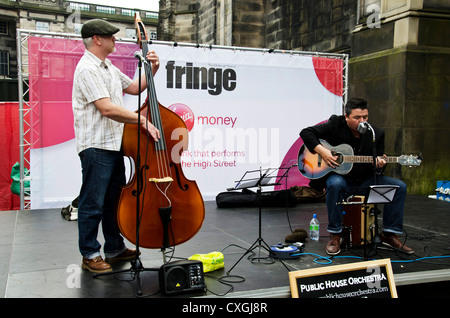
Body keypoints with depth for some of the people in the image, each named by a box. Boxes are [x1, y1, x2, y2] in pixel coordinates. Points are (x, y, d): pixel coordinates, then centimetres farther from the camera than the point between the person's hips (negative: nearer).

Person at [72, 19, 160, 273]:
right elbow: (107, 109, -23)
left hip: (114, 145, 10)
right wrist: (143, 120, -20)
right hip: (96, 146, -10)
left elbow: (134, 88, 26)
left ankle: (115, 248, 29)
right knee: (93, 203, 0)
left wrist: (152, 70, 11)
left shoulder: (108, 68, 17)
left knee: (115, 199, 17)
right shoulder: (88, 69, -14)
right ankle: (90, 255, 13)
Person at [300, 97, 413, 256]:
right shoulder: (335, 124, -9)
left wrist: (379, 166, -23)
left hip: (365, 180, 4)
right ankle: (335, 235, -23)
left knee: (399, 186, -12)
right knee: (335, 184, -39)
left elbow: (377, 170, 3)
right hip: (339, 176, -3)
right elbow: (306, 132, -10)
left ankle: (389, 234, 0)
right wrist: (322, 151, -22)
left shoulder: (376, 134, -2)